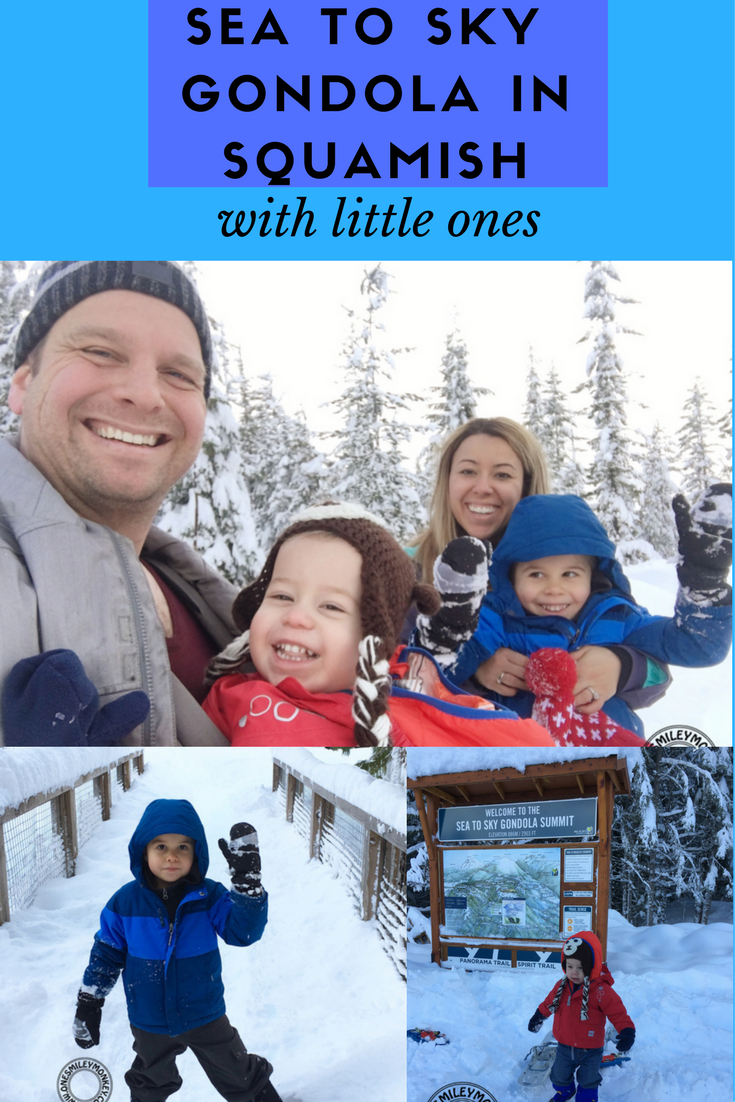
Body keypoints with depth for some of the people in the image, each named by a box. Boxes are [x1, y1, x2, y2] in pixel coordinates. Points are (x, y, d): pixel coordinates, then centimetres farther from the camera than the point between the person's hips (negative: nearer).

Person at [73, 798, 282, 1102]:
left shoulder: (210, 895, -18)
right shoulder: (125, 902, -16)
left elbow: (244, 932, -28)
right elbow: (106, 954, -3)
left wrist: (248, 882, -40)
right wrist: (88, 1004, 0)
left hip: (206, 1017, -1)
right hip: (149, 1024, 1)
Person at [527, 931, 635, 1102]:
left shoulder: (602, 991, -26)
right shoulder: (561, 986, -9)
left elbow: (619, 1014, -24)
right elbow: (549, 1003, 9)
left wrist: (627, 1032, -38)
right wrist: (538, 1017, 19)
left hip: (590, 1050, -5)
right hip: (564, 1047, 5)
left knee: (588, 1081, 16)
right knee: (559, 1075, 25)